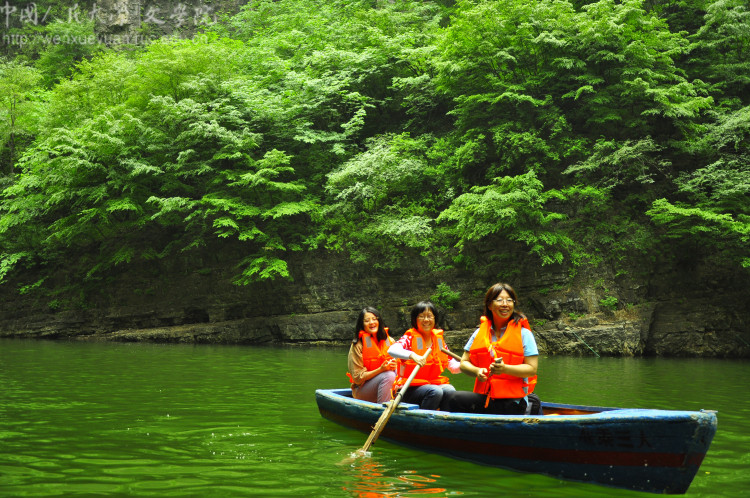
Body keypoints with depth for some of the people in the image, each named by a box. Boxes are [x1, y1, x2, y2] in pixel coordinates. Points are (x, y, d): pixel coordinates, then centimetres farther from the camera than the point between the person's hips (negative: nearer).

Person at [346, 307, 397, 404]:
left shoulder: (390, 341, 6)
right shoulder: (357, 345, -7)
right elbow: (358, 378, -10)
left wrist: (393, 366, -15)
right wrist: (381, 369, -24)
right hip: (362, 391, -4)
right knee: (388, 375, -31)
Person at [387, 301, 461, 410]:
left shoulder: (439, 338, 13)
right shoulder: (410, 337, -3)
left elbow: (453, 366, 13)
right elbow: (391, 350, -24)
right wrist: (412, 355, -40)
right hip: (410, 388, -5)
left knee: (450, 391, -25)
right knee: (435, 391, -31)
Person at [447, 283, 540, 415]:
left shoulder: (523, 333, 0)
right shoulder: (480, 332, 10)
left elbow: (532, 368, -6)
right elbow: (464, 363, 10)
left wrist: (504, 368, -20)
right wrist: (477, 371, -11)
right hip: (485, 397, 4)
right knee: (456, 398, -22)